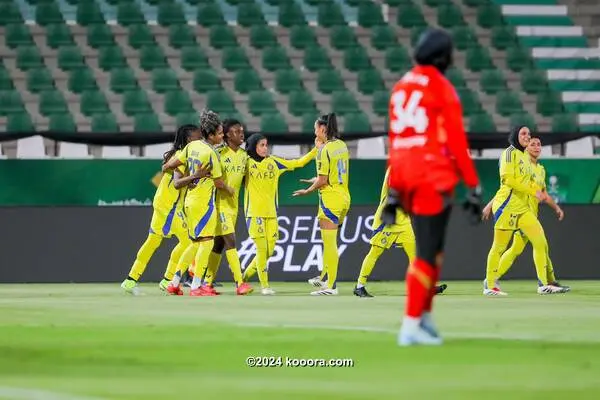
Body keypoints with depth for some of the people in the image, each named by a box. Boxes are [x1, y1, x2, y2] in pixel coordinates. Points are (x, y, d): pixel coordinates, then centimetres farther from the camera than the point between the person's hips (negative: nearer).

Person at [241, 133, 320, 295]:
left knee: (269, 250, 5)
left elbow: (298, 163, 11)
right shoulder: (246, 162, 0)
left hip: (271, 213, 4)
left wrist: (316, 149, 5)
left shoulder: (274, 162, 9)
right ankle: (264, 285, -2)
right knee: (261, 248, -10)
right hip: (254, 213, -4)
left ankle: (245, 277, 23)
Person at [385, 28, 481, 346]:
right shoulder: (442, 88, -6)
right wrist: (473, 186, -7)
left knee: (432, 248, 17)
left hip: (404, 178, 7)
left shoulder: (401, 87, 14)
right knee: (427, 252, -7)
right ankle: (410, 325, -12)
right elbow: (456, 141, -10)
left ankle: (425, 317, 13)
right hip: (433, 179, -7)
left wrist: (393, 190, 20)